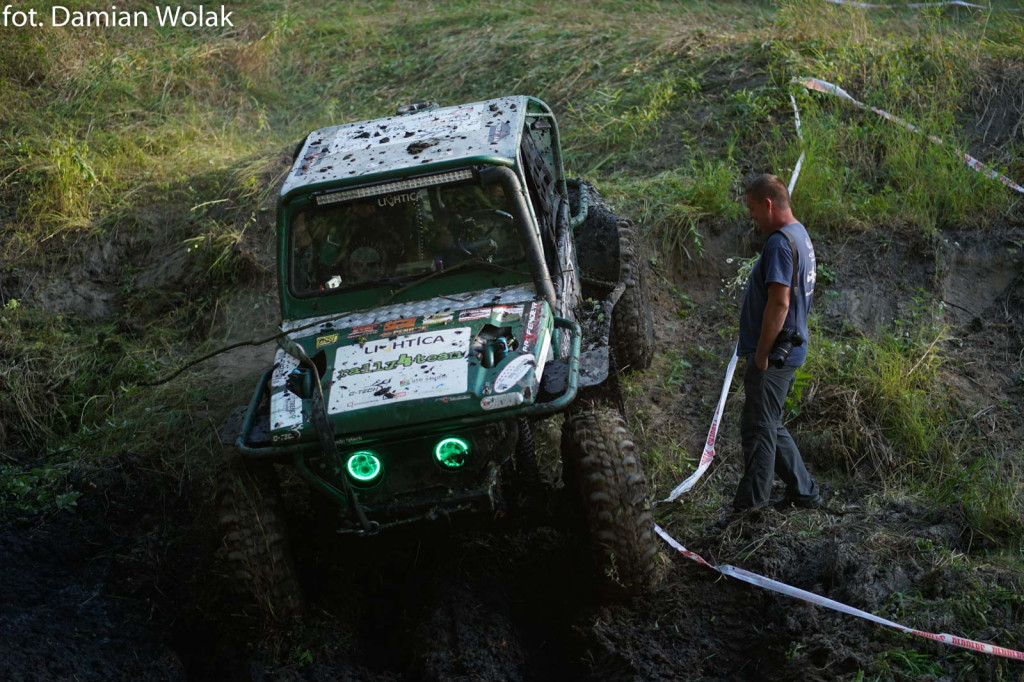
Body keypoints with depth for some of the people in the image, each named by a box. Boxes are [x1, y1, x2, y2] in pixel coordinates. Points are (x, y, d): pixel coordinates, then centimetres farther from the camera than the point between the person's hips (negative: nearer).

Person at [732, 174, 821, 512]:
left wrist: (762, 351, -20)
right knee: (771, 427, 19)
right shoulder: (800, 235, 15)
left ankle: (749, 507, 0)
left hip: (772, 356, -10)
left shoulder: (780, 242, -18)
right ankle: (804, 494, 27)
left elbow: (779, 302, -25)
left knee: (758, 429, -5)